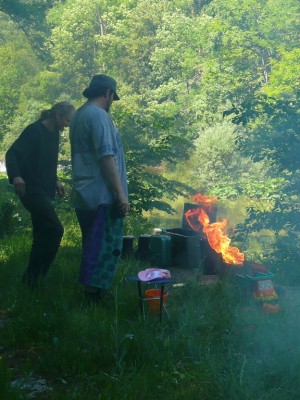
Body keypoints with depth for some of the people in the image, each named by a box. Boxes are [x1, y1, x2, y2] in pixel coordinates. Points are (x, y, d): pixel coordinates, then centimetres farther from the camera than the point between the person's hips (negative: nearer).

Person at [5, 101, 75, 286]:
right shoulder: (34, 130, -14)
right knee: (55, 229, -14)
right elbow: (12, 153, -21)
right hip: (32, 190, -9)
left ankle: (32, 277, 19)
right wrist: (16, 176, -36)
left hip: (43, 191, 9)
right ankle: (33, 277, -6)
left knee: (43, 232, 10)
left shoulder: (54, 134, 12)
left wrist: (55, 181, 12)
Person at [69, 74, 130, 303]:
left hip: (84, 196, 10)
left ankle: (92, 293, 23)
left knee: (93, 246, 16)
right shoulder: (99, 115, -13)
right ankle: (97, 293, -2)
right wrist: (121, 194, -18)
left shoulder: (79, 115, 17)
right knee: (105, 248, -4)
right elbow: (106, 158, -20)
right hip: (103, 196, -10)